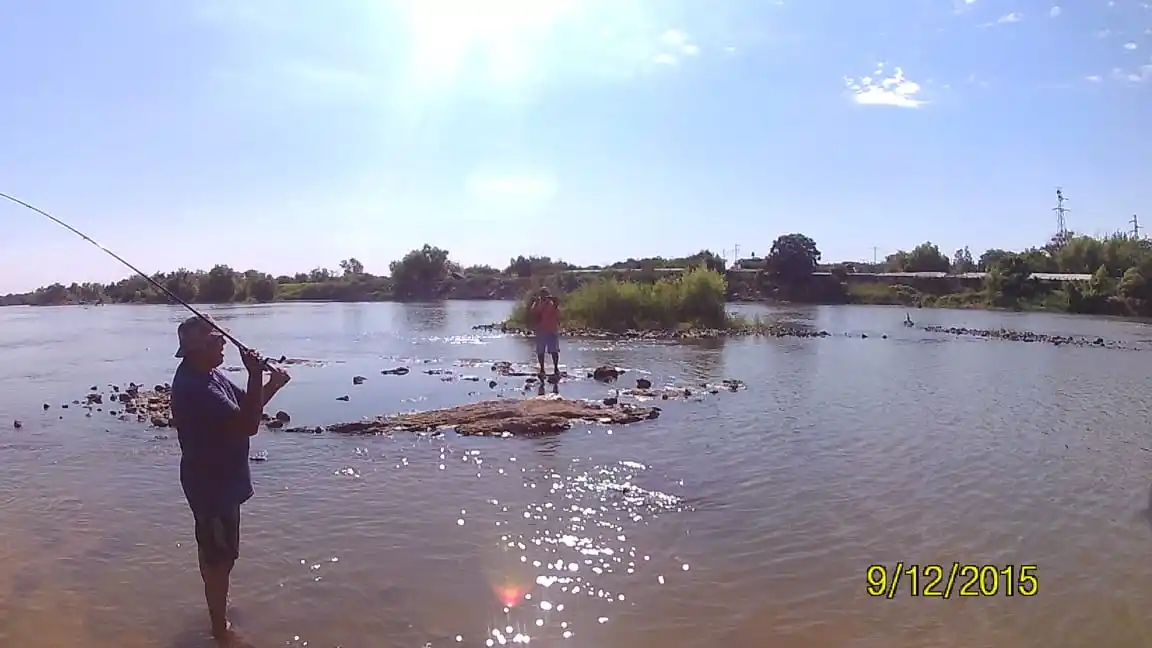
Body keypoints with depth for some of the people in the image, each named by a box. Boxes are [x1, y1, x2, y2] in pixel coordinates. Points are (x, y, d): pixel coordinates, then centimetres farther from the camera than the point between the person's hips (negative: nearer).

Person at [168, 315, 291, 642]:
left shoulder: (208, 374, 4)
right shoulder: (195, 386, -28)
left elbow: (245, 408, 11)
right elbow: (247, 426, -33)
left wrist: (271, 385, -6)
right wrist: (255, 376, -36)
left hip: (218, 478, 10)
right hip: (212, 483, -10)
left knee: (214, 550, 27)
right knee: (219, 556, 4)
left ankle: (218, 605, 47)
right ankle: (221, 628, 19)